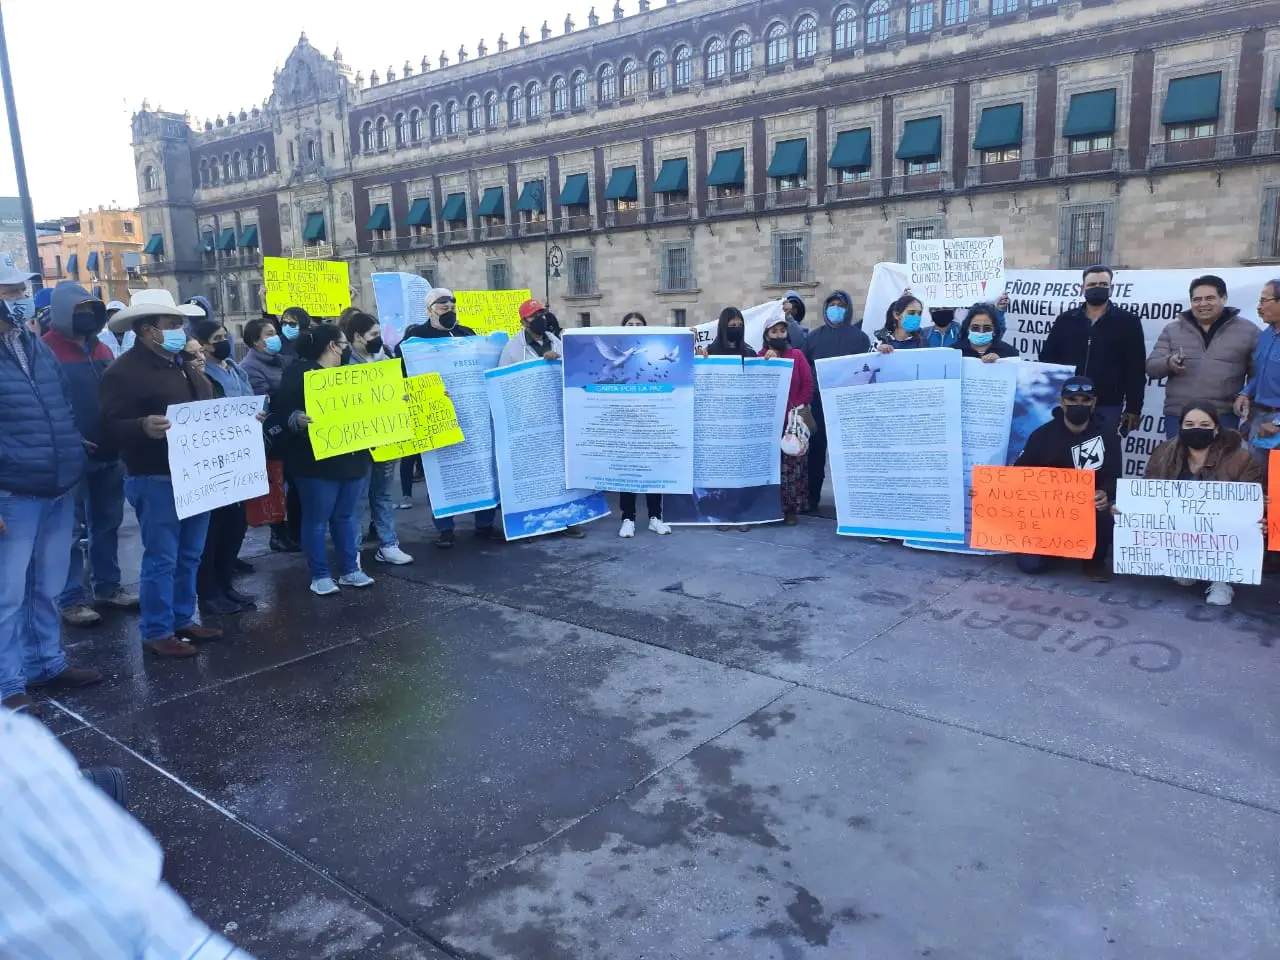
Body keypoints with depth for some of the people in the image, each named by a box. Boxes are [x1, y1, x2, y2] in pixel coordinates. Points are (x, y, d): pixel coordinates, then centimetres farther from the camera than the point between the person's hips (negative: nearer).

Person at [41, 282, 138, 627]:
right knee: (72, 530, 0)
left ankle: (107, 586, 27)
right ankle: (70, 599, 8)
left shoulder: (101, 350, 13)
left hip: (108, 453, 7)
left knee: (107, 523, 15)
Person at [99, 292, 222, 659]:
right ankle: (157, 632, 9)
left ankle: (183, 620, 27)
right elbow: (112, 426, -17)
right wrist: (145, 426, -36)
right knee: (161, 558, -2)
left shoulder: (184, 367, 16)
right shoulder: (124, 370, -11)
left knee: (190, 556, 15)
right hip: (156, 479, -8)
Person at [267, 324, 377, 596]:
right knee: (316, 520, 2)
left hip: (351, 457, 8)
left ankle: (350, 570, 22)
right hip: (317, 460, -7)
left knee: (346, 516, 14)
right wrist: (296, 419, -35)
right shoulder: (300, 373, -9)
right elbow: (281, 410, -16)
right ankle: (320, 575, 12)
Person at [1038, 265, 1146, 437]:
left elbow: (1136, 370, 1)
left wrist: (1133, 409, -5)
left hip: (1107, 407, -2)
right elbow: (1047, 359, 9)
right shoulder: (1065, 320, 10)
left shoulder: (1127, 321, 4)